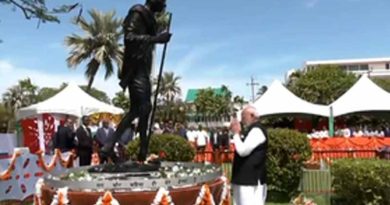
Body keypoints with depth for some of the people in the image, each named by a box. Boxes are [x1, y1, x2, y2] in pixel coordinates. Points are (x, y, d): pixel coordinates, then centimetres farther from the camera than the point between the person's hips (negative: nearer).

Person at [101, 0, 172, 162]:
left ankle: (143, 151, 12)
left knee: (146, 108, 8)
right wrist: (155, 39, -28)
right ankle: (109, 146, -16)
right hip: (135, 68, -10)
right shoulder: (138, 13, -7)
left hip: (143, 69, 10)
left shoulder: (149, 17, 20)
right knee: (139, 108, -18)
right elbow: (129, 37, -21)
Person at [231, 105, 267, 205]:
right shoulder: (250, 130, 16)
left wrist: (236, 133, -11)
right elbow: (241, 149, 20)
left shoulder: (256, 131, -14)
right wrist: (238, 133, 9)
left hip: (252, 178, -11)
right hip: (245, 177, 11)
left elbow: (243, 150, -21)